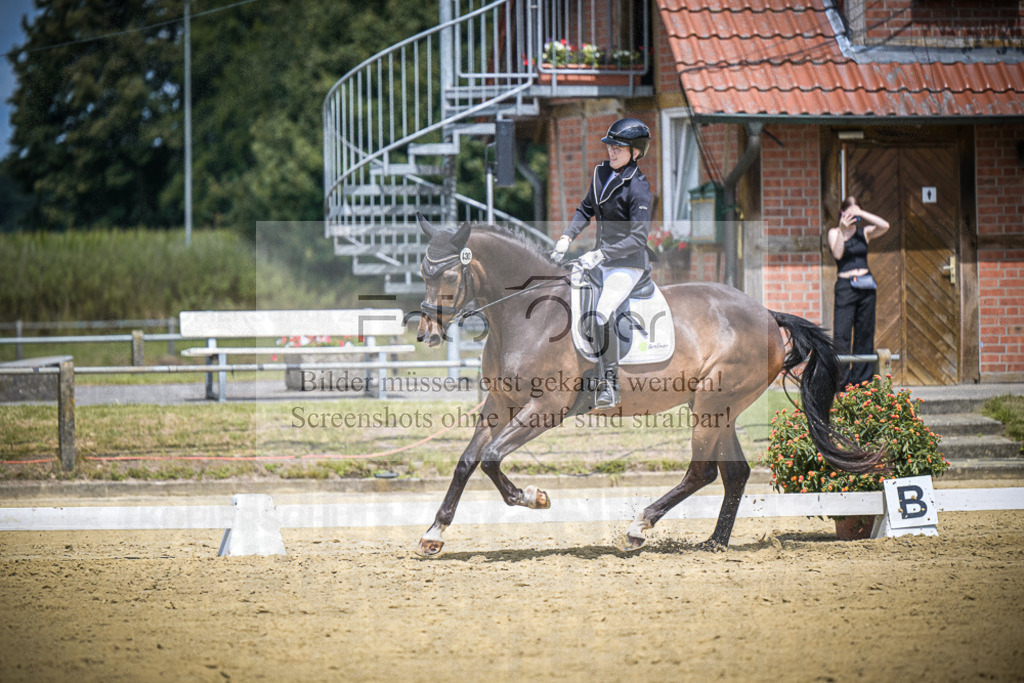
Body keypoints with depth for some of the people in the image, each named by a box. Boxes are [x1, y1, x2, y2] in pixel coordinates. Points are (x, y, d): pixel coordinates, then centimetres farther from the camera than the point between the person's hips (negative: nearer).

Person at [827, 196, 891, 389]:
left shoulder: (864, 232, 11)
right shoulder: (835, 233, 5)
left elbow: (884, 226, -5)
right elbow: (837, 254, -11)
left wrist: (862, 214, -9)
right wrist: (842, 231, -21)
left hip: (865, 286, 3)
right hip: (845, 285, -3)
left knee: (864, 333, 3)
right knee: (841, 333, -10)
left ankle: (861, 378, 8)